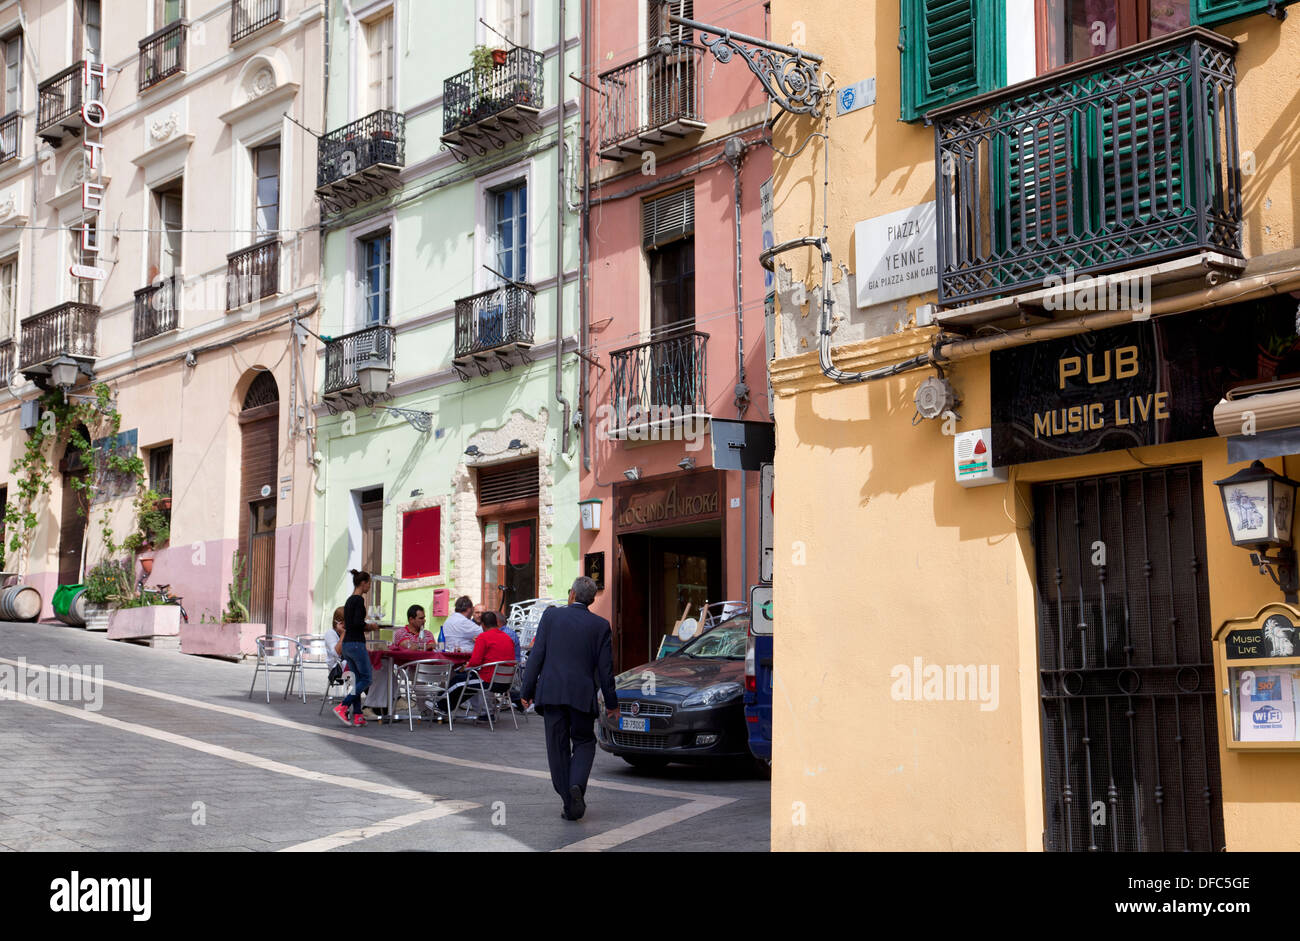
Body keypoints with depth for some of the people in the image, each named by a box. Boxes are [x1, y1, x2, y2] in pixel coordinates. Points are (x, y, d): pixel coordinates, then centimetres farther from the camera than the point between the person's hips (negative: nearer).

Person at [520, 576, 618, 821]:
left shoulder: (551, 615, 0)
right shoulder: (600, 625, 1)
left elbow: (536, 656, -2)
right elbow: (605, 667, 2)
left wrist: (527, 690, 4)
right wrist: (611, 702, 11)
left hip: (551, 692, 0)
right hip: (582, 695, 0)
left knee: (558, 748, 8)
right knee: (584, 744, 15)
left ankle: (569, 803, 7)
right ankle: (577, 785, -10)